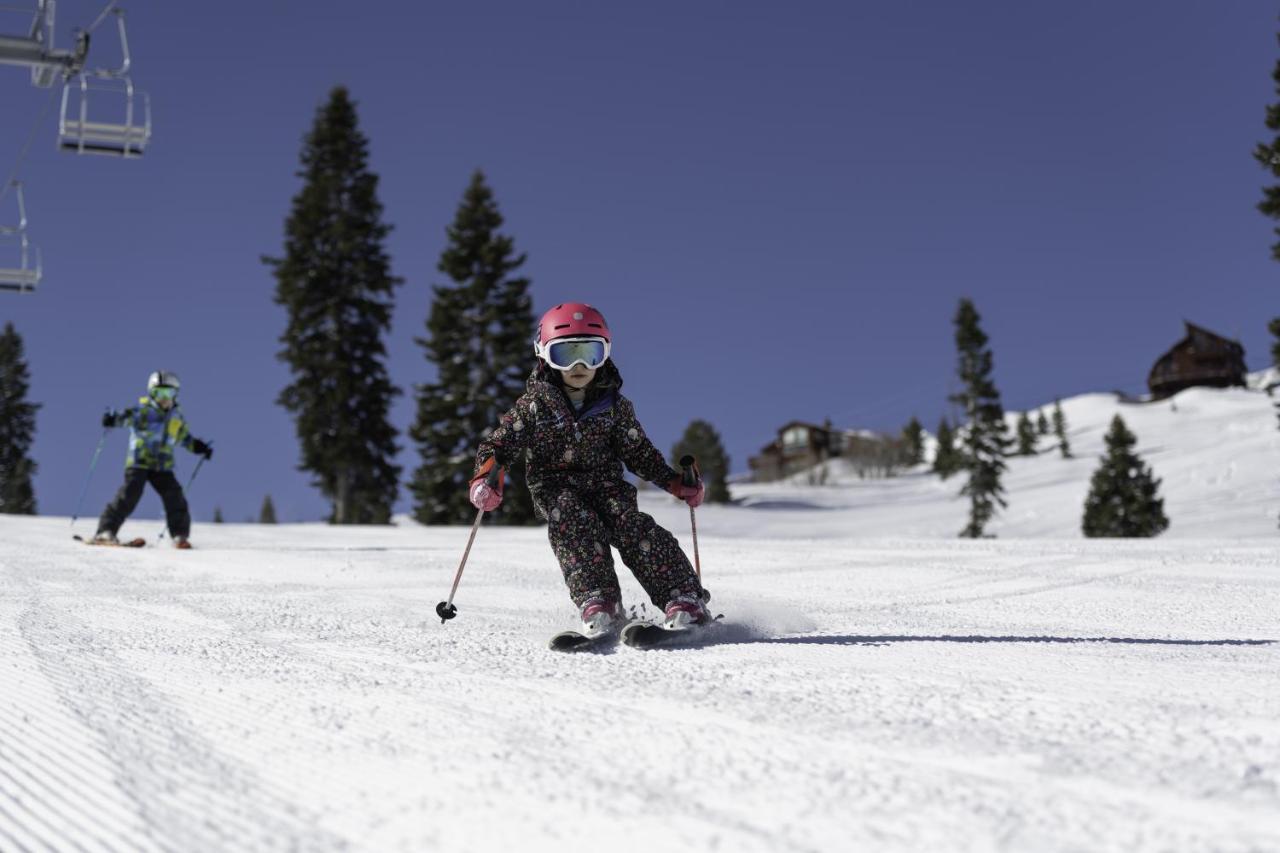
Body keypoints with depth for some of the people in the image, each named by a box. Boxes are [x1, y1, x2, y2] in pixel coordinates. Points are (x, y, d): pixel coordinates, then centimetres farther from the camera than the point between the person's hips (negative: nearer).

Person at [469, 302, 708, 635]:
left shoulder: (614, 405, 7)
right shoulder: (535, 404, -1)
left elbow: (639, 452, 15)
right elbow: (499, 444, -1)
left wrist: (675, 482, 4)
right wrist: (485, 476, -22)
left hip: (606, 482, 2)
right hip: (555, 488, -1)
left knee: (633, 526, -24)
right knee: (576, 524, -32)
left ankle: (683, 600, -27)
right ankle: (597, 604, -42)